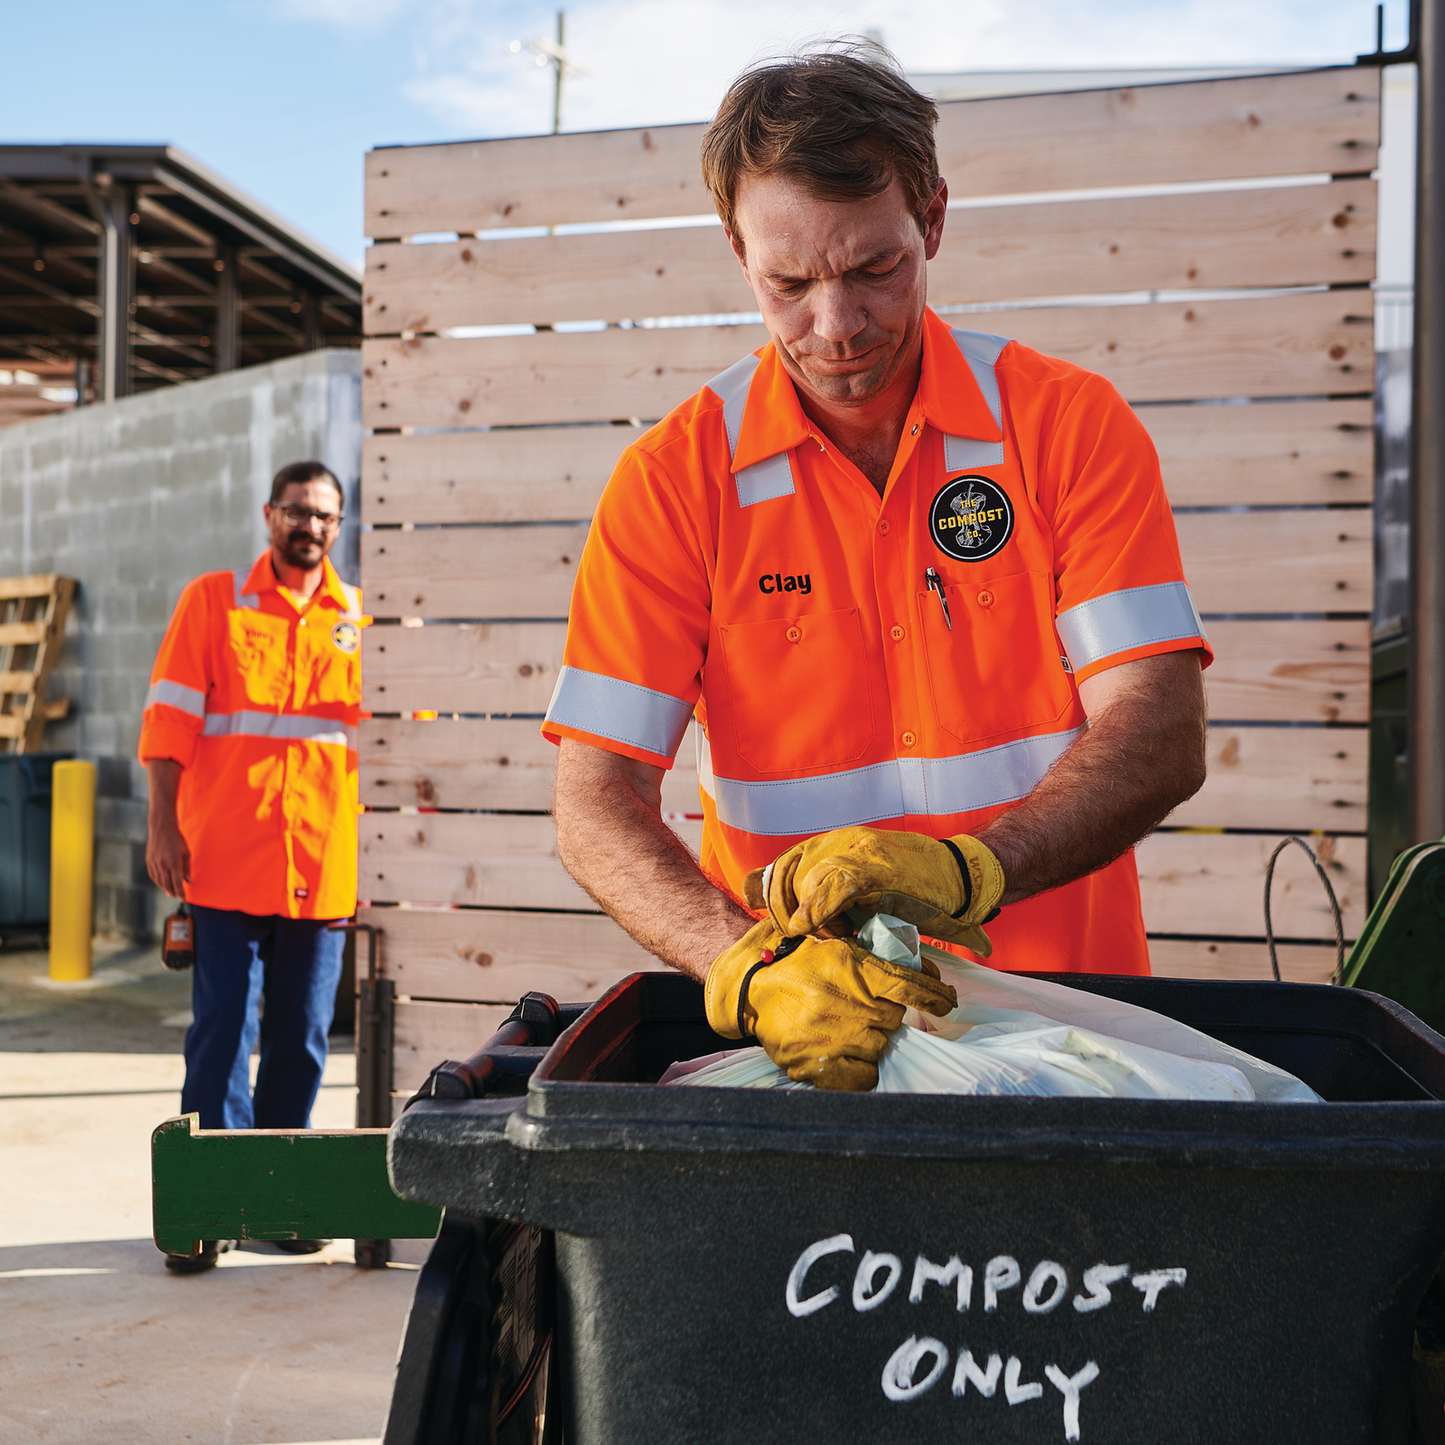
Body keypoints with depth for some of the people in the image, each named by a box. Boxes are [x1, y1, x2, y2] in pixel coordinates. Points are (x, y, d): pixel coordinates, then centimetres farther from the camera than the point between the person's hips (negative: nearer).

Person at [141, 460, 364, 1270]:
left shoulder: (361, 620, 11)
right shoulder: (213, 602, 6)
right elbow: (170, 717, 2)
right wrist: (163, 825, -6)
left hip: (323, 865, 3)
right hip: (226, 861, -2)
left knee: (303, 1040, 7)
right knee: (223, 1031, -2)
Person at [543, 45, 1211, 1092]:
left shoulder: (1073, 425, 0)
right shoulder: (674, 479, -2)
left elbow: (1161, 737, -8)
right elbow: (596, 801, -7)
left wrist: (968, 869, -25)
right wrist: (753, 966, -24)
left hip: (1064, 1005, -1)